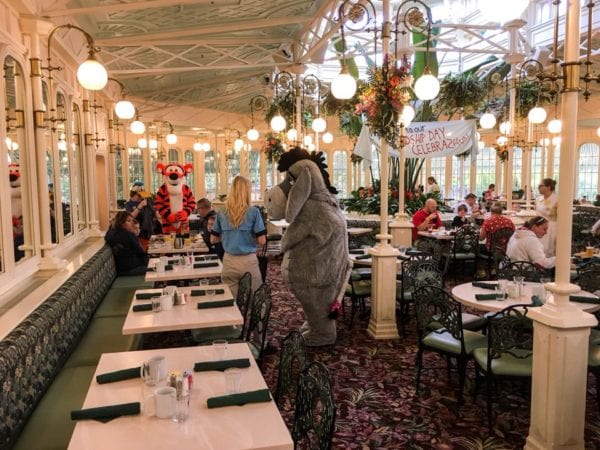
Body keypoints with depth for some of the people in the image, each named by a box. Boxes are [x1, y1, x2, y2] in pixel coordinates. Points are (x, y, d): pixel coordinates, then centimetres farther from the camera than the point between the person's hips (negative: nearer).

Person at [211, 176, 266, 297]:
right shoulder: (253, 212, -10)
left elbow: (213, 239, 9)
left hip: (229, 261, 3)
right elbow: (262, 241, -9)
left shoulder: (221, 213, 0)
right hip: (248, 261, -3)